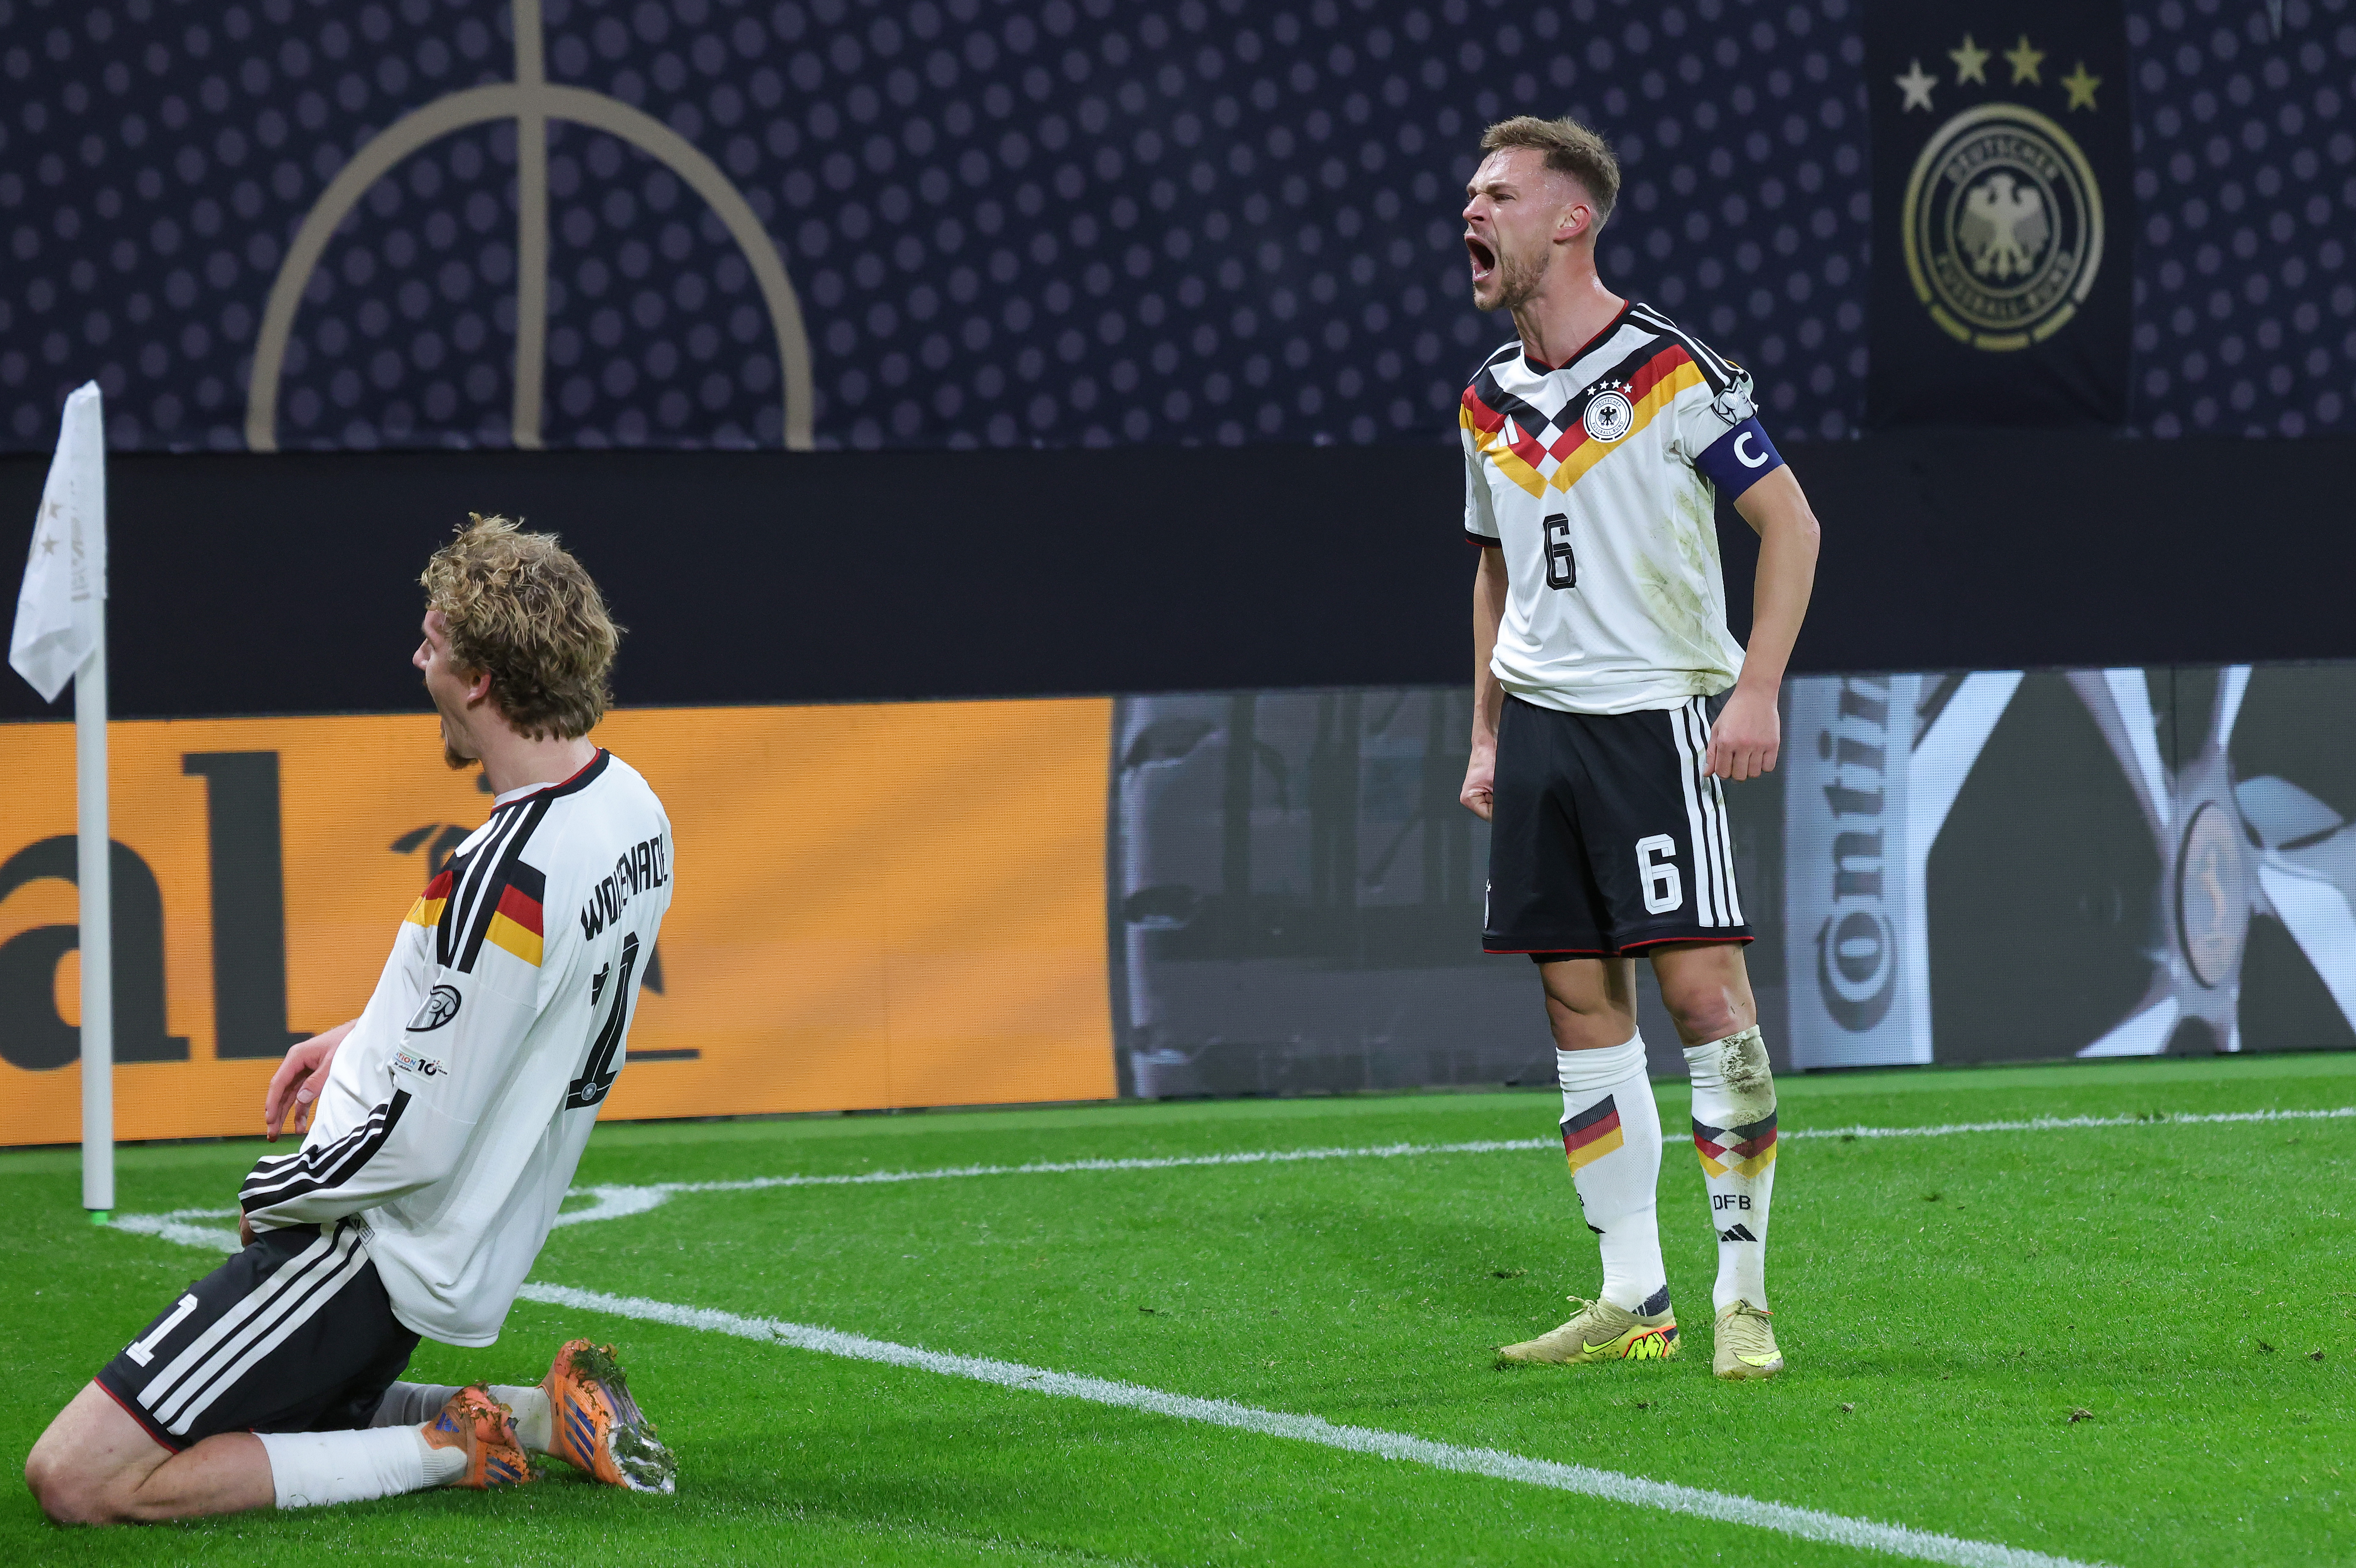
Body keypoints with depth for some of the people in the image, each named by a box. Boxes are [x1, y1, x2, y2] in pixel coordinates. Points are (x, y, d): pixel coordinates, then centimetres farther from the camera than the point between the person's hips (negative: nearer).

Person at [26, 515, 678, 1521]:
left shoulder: (500, 881, -27)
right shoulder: (629, 804, 2)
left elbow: (414, 1140, -23)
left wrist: (270, 1200, -6)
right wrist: (370, 1039, 13)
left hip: (380, 1246, -9)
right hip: (482, 1242, 10)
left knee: (75, 1480, -12)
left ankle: (448, 1450, -8)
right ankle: (538, 1420, 11)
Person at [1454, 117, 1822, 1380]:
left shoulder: (1673, 372, -8)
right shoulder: (1489, 403, 11)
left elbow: (1789, 522, -6)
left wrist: (1756, 688, -13)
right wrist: (1487, 733, 17)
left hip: (1658, 718, -6)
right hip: (1540, 724, 6)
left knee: (1704, 995, -10)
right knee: (1582, 1011, 5)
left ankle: (1742, 1295, -6)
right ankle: (1632, 1299, 10)